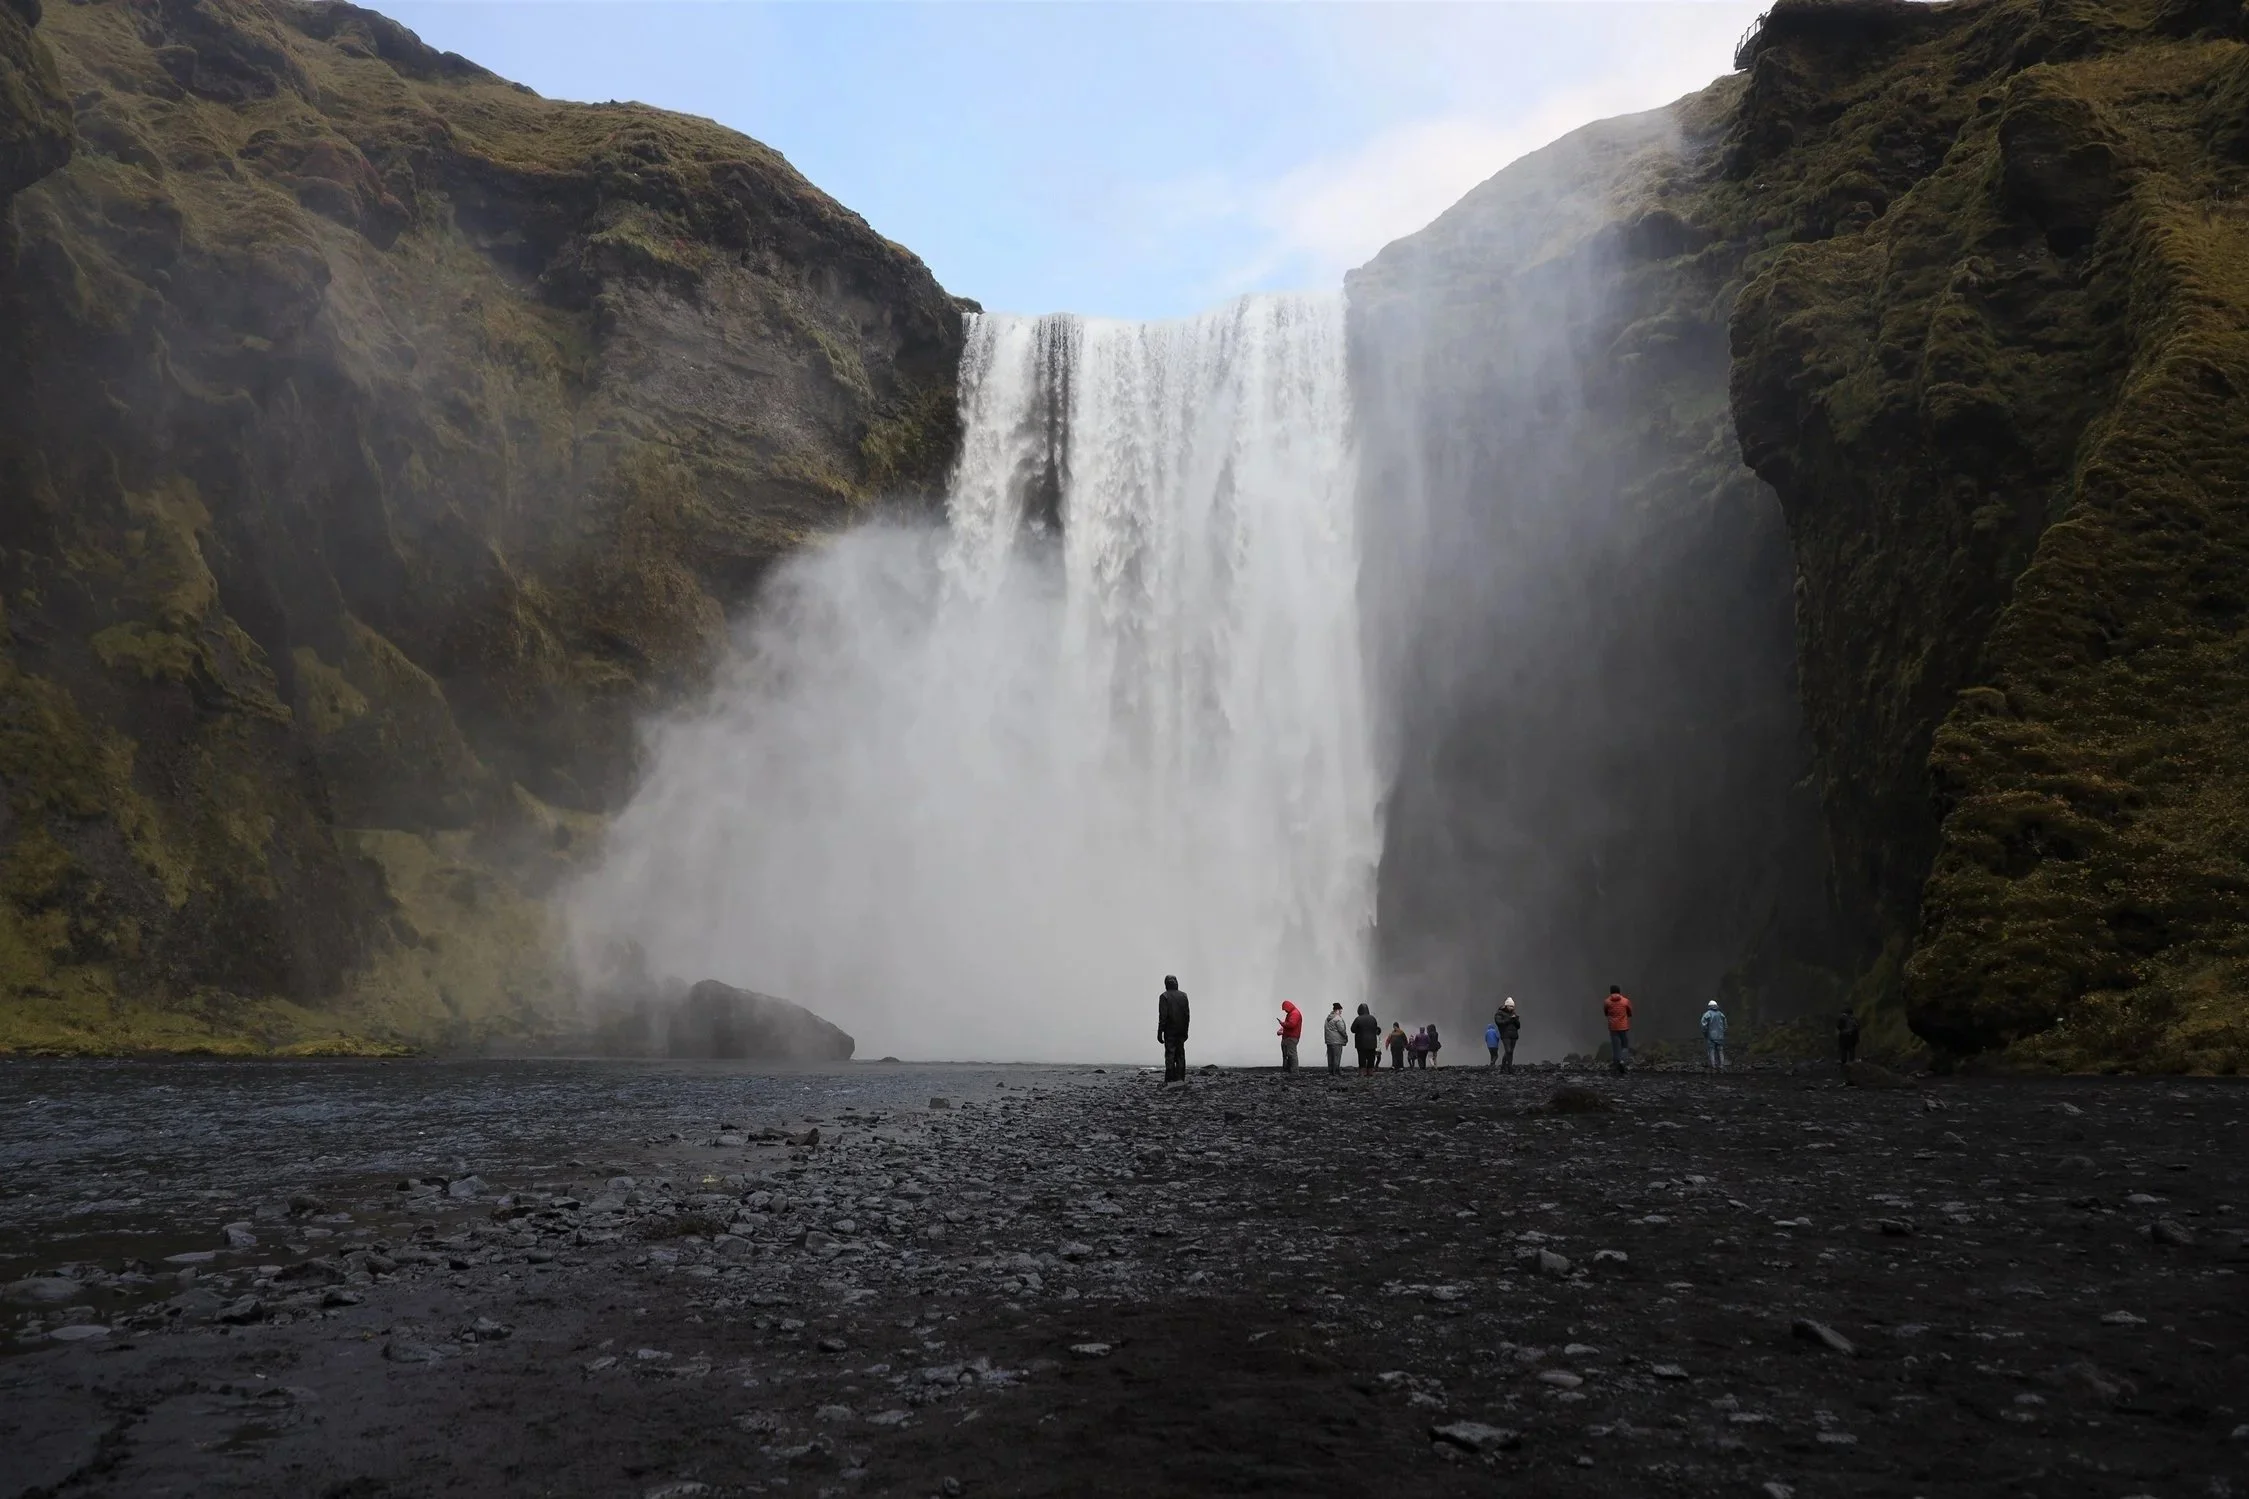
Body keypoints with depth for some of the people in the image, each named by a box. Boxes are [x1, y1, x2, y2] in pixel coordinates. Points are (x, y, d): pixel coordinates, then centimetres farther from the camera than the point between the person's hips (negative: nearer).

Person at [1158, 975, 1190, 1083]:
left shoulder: (1164, 996, -8)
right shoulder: (1183, 995, 6)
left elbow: (1163, 1016, -13)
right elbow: (1187, 1014, 7)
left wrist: (1160, 1032, -9)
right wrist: (1185, 1031, 14)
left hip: (1170, 1030, -4)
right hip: (1181, 1030, 4)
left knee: (1170, 1054, -4)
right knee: (1180, 1055, 9)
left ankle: (1171, 1080, -10)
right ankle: (1180, 1079, 7)